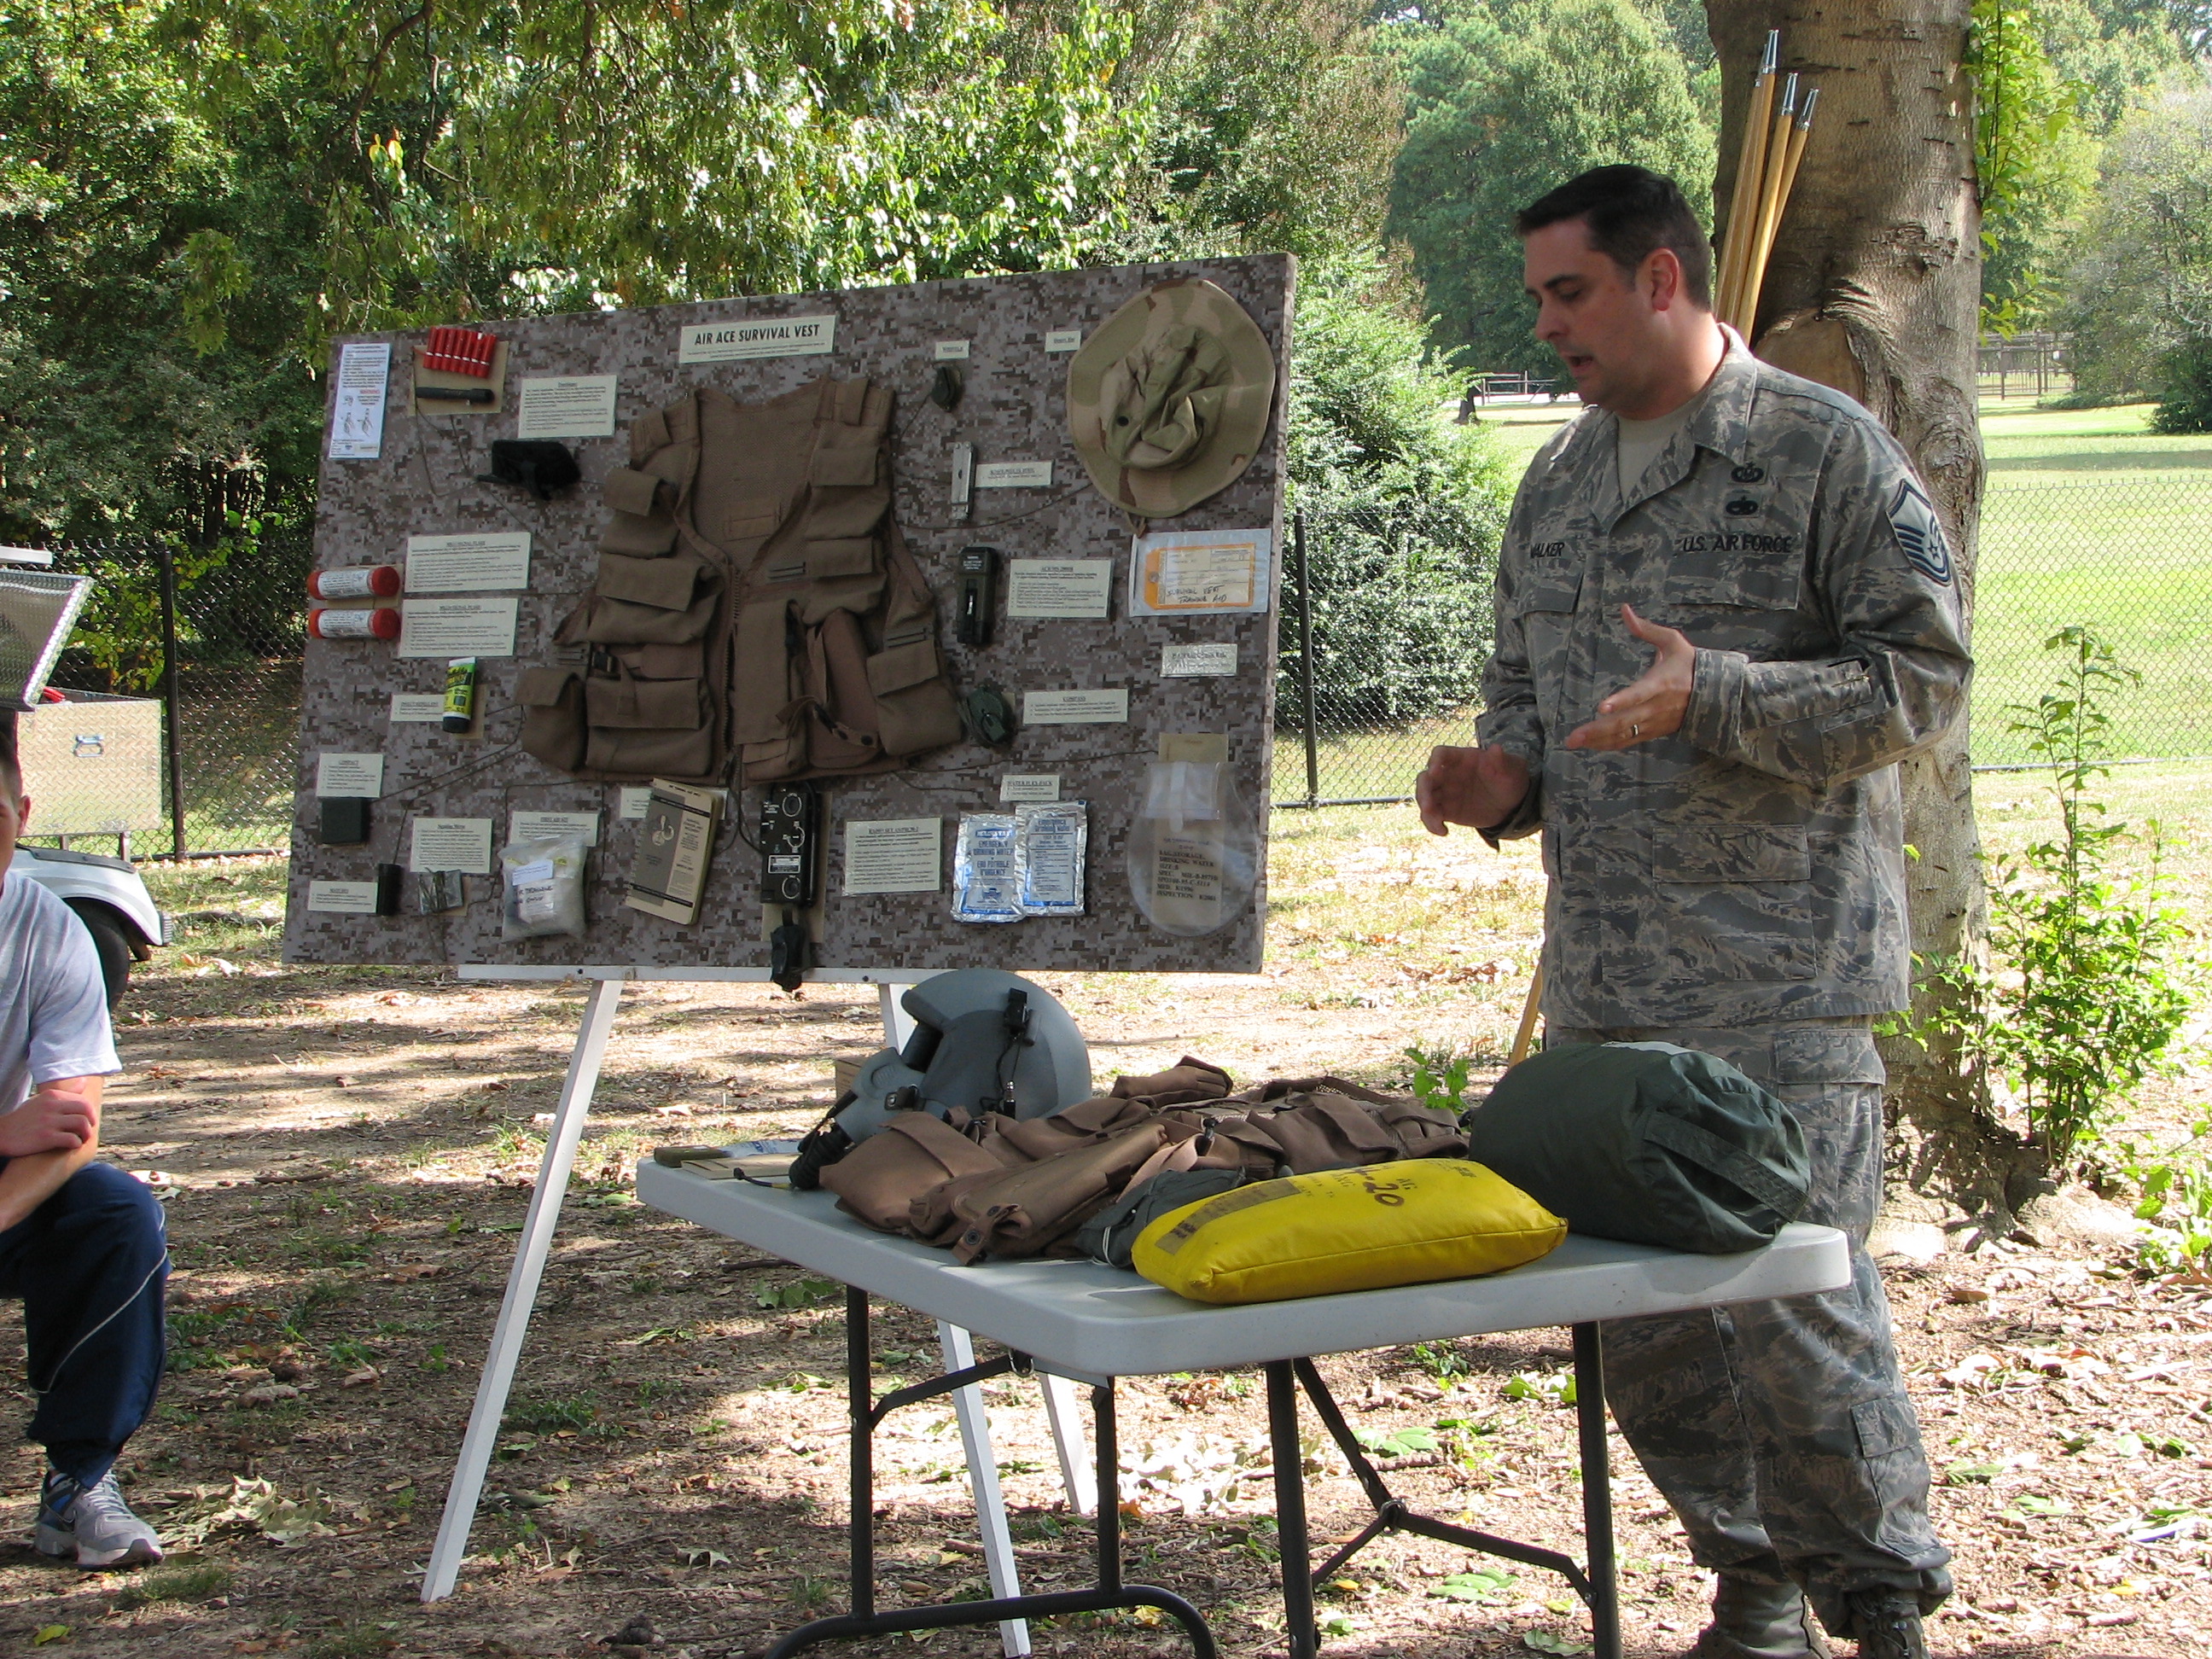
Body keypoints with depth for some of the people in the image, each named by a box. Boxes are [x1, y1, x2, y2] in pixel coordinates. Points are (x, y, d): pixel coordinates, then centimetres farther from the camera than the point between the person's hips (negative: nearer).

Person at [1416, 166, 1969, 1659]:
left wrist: (1707, 695, -19)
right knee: (1639, 1305, 9)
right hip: (1604, 978, 7)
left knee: (1793, 1291, -7)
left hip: (1783, 975, -6)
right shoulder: (1557, 484, 16)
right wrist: (1507, 775, 3)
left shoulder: (1826, 449, -4)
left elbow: (1924, 676, -8)